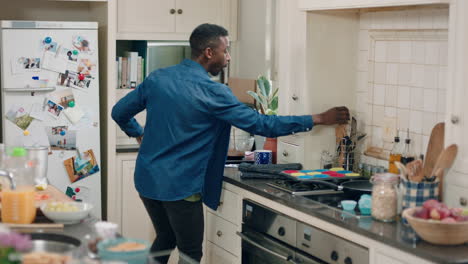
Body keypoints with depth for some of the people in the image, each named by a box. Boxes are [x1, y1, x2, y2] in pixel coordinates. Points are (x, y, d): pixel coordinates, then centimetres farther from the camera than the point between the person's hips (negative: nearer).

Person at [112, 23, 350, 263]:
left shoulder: (157, 78, 2)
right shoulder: (212, 92, -16)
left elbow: (119, 112, 9)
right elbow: (260, 124, -15)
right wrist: (318, 119, -11)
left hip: (146, 180, 7)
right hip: (179, 187, -7)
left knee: (165, 239, 24)